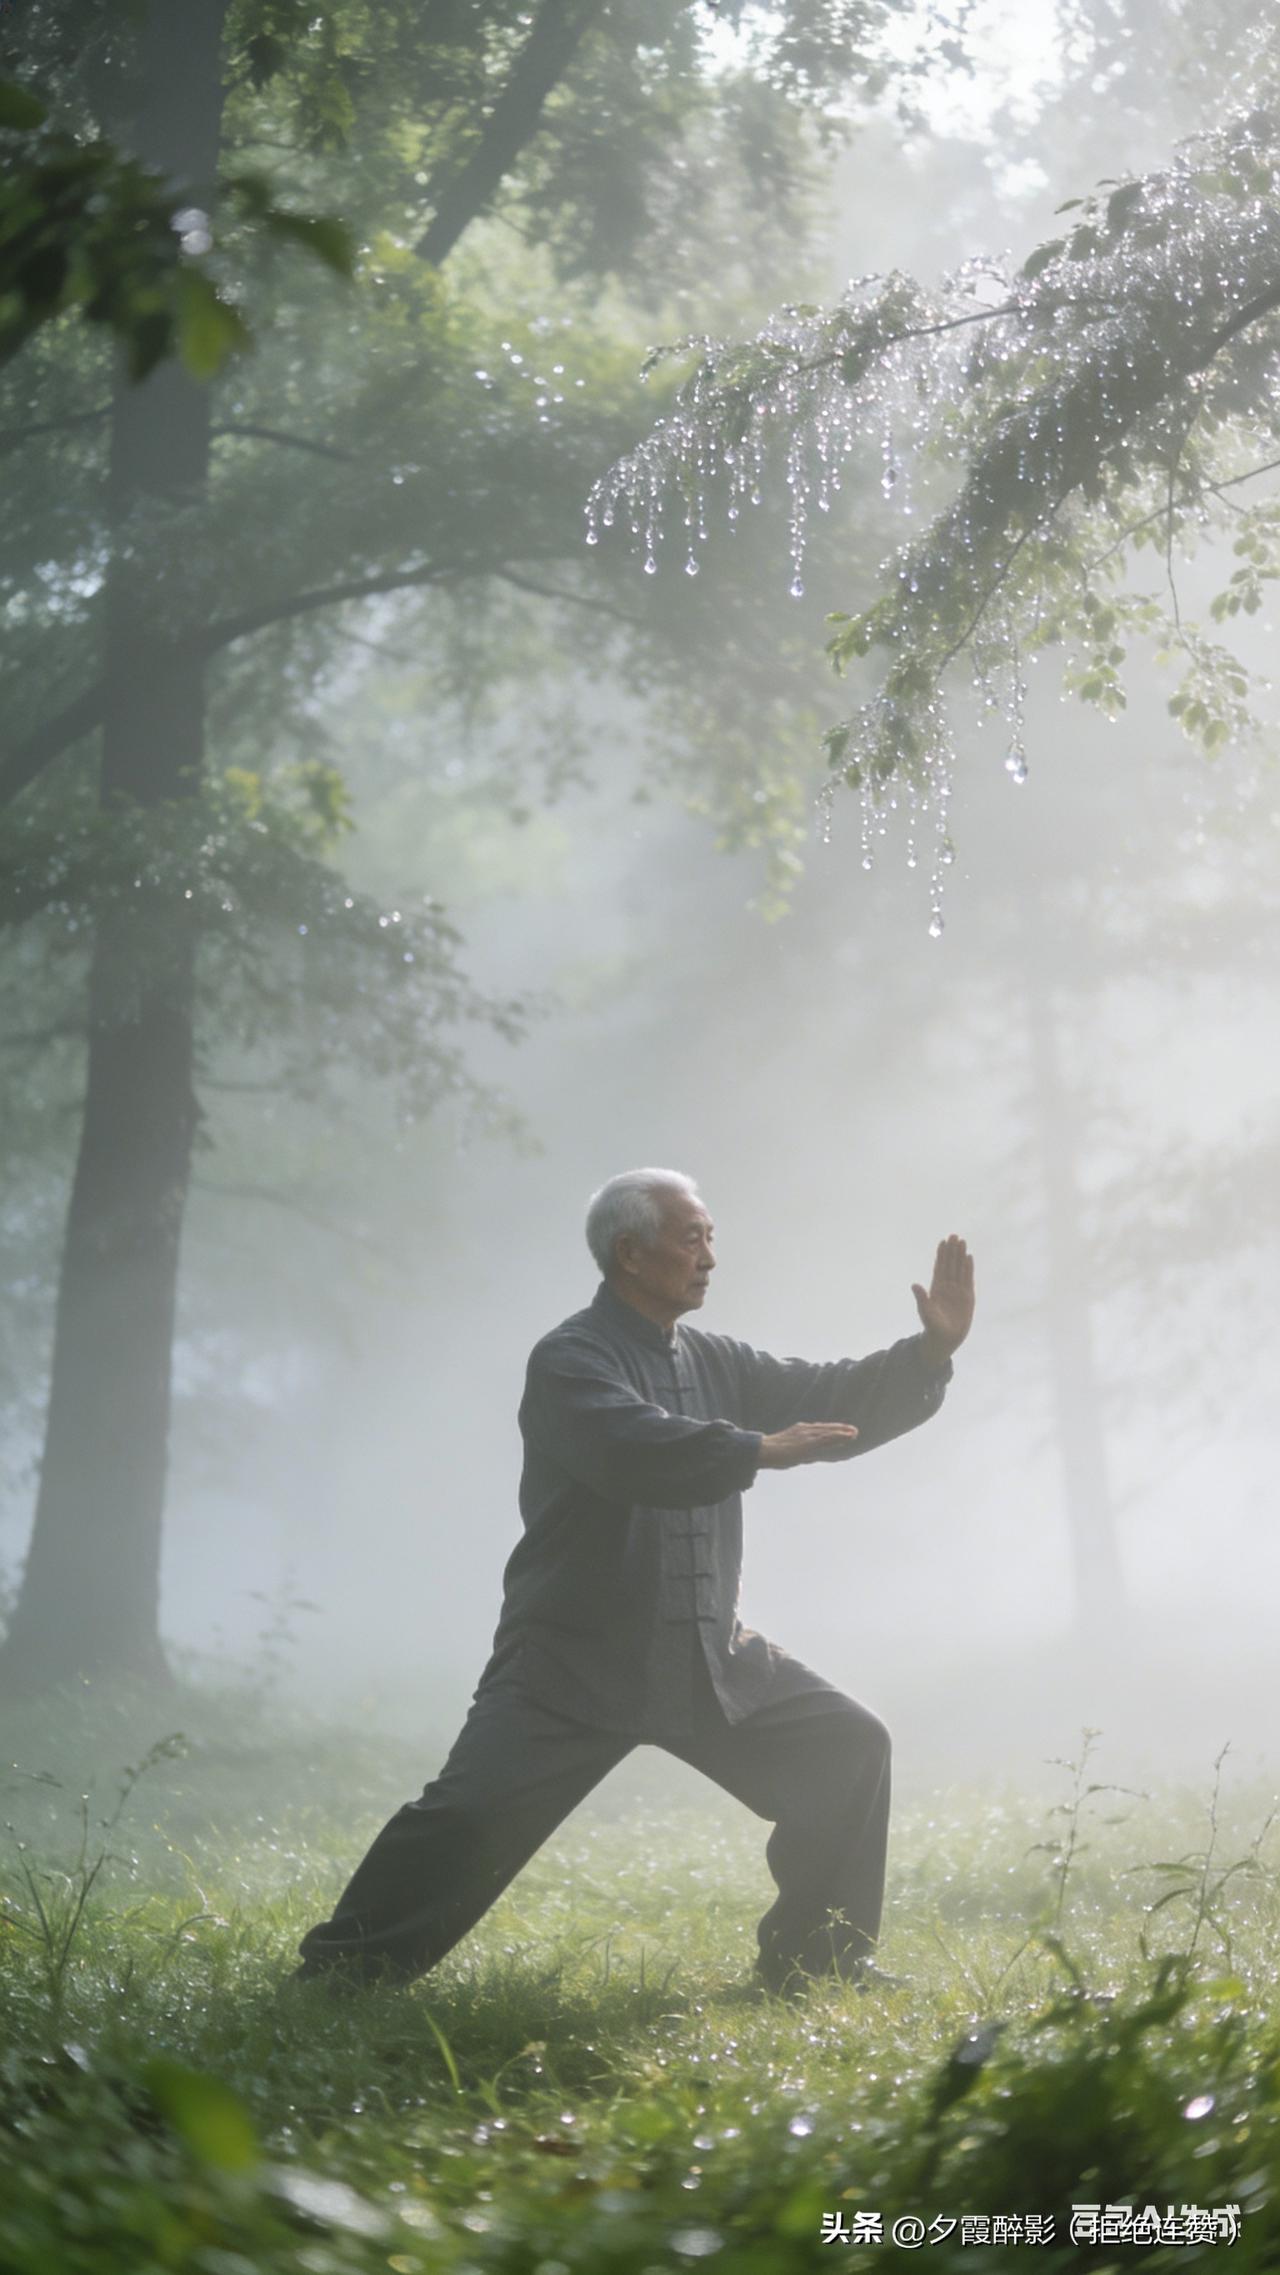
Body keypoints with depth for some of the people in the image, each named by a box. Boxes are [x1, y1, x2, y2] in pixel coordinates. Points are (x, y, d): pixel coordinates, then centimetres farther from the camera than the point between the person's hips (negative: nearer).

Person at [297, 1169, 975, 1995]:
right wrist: (758, 1450, -23)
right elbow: (639, 1449, -30)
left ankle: (817, 1965, 12)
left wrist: (933, 1350, 1)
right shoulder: (571, 1360, -11)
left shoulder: (717, 1363, 13)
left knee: (849, 1748, 2)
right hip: (575, 1658, -7)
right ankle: (340, 1973, 2)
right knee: (474, 1811, -15)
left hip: (714, 1659, 7)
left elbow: (834, 1405, 13)